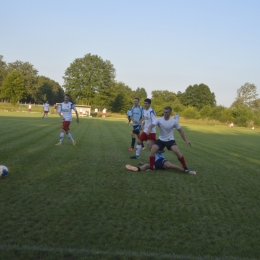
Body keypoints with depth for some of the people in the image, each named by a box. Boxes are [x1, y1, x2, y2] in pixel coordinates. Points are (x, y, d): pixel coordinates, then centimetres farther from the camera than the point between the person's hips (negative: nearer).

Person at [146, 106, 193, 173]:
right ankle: (151, 167, -2)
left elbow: (180, 130, 0)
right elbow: (152, 125, -30)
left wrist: (186, 140, -3)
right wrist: (149, 129, -55)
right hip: (161, 140, 1)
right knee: (152, 150, -19)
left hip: (170, 140, -1)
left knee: (177, 151, -23)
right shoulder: (159, 120, -14)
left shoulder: (174, 121, -12)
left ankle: (185, 167, -4)